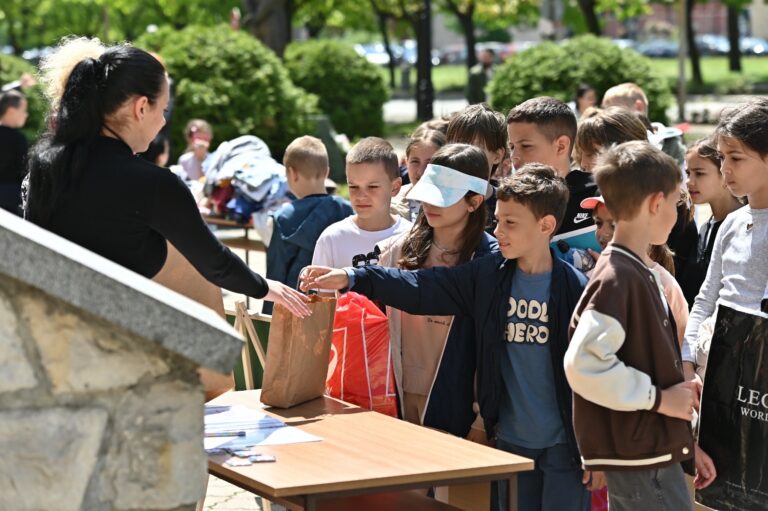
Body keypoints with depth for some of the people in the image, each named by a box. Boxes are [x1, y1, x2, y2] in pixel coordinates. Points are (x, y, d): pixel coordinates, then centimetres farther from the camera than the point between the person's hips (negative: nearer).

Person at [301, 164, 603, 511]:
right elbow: (422, 288, -5)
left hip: (564, 444, -4)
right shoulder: (488, 276, 2)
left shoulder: (574, 288, -9)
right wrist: (351, 278, -16)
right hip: (511, 440, 4)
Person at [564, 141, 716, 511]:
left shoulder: (637, 272, 14)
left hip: (655, 449, 10)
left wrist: (685, 442, 17)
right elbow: (583, 364, -27)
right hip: (638, 455, -10)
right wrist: (659, 398, -18)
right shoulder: (617, 279, -17)